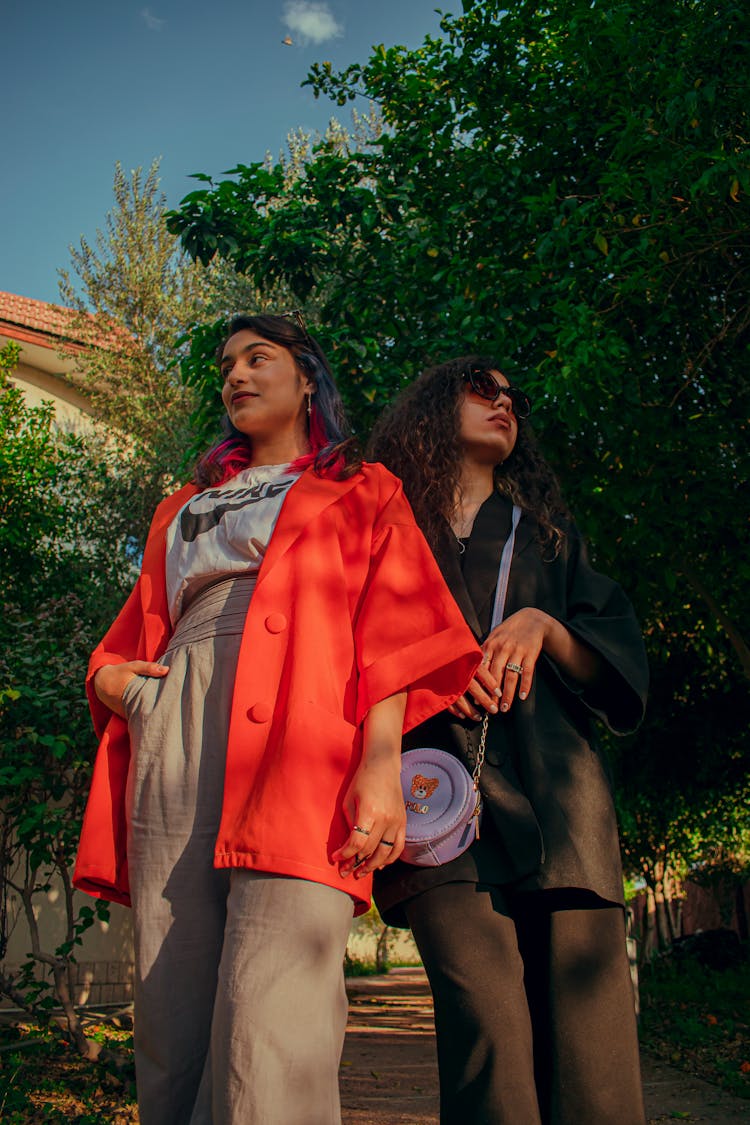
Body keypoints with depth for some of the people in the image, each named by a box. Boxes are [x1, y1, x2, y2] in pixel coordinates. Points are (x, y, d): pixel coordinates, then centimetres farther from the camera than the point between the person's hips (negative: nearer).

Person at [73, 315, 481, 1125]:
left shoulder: (359, 491, 19)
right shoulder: (183, 509, 32)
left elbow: (391, 619, 4)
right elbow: (141, 625, 32)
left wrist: (382, 757, -12)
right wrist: (108, 676, 7)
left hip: (295, 741, -4)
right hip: (172, 754, 5)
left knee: (268, 1041, -17)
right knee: (172, 1030, 0)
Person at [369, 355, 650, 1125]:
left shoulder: (548, 536, 27)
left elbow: (620, 661, 16)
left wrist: (542, 625, -2)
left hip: (554, 790, 2)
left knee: (590, 1057, -12)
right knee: (489, 1033, -19)